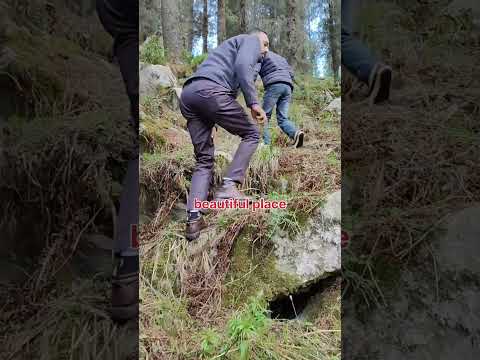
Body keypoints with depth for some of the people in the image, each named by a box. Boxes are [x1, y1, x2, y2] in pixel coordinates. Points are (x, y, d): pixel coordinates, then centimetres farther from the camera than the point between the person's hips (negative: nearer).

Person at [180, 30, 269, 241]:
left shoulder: (232, 45, 42)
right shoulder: (249, 39, 16)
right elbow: (242, 66, -8)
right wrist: (253, 102, -11)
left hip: (188, 96, 8)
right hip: (210, 91, -8)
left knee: (204, 159, 7)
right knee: (251, 134, 8)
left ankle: (193, 219, -2)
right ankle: (228, 186, -7)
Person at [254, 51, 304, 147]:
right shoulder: (281, 58, 37)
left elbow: (254, 71, 0)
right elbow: (291, 74, 28)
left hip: (274, 85, -5)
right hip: (288, 86, 6)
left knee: (265, 116, -1)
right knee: (282, 118, 1)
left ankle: (265, 144, -12)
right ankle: (296, 133, -27)